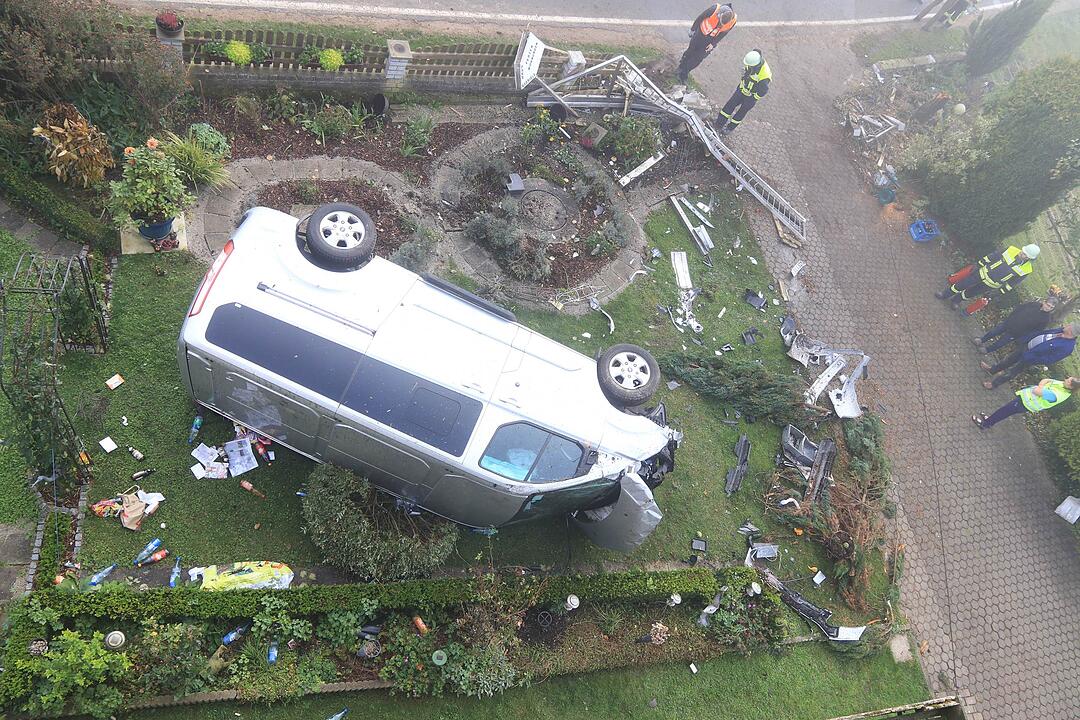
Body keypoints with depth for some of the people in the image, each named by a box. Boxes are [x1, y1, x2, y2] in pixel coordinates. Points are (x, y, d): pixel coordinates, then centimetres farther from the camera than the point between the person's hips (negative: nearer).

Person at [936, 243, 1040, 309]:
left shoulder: (1025, 270, -17)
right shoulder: (1012, 250, -15)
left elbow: (1012, 283, -6)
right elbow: (994, 256, -3)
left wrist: (1001, 292, -1)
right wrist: (979, 264, 2)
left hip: (990, 285, -1)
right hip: (983, 273, 1)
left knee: (968, 294, 14)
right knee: (960, 285, 9)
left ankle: (956, 300, 43)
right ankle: (945, 294, 31)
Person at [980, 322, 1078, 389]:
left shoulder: (1067, 347, -29)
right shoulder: (1061, 330, -9)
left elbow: (1049, 360, -23)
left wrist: (1032, 360, -19)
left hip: (1030, 358, -6)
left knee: (1012, 372, 10)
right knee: (1010, 359, 23)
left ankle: (994, 383, 28)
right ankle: (992, 369, 44)